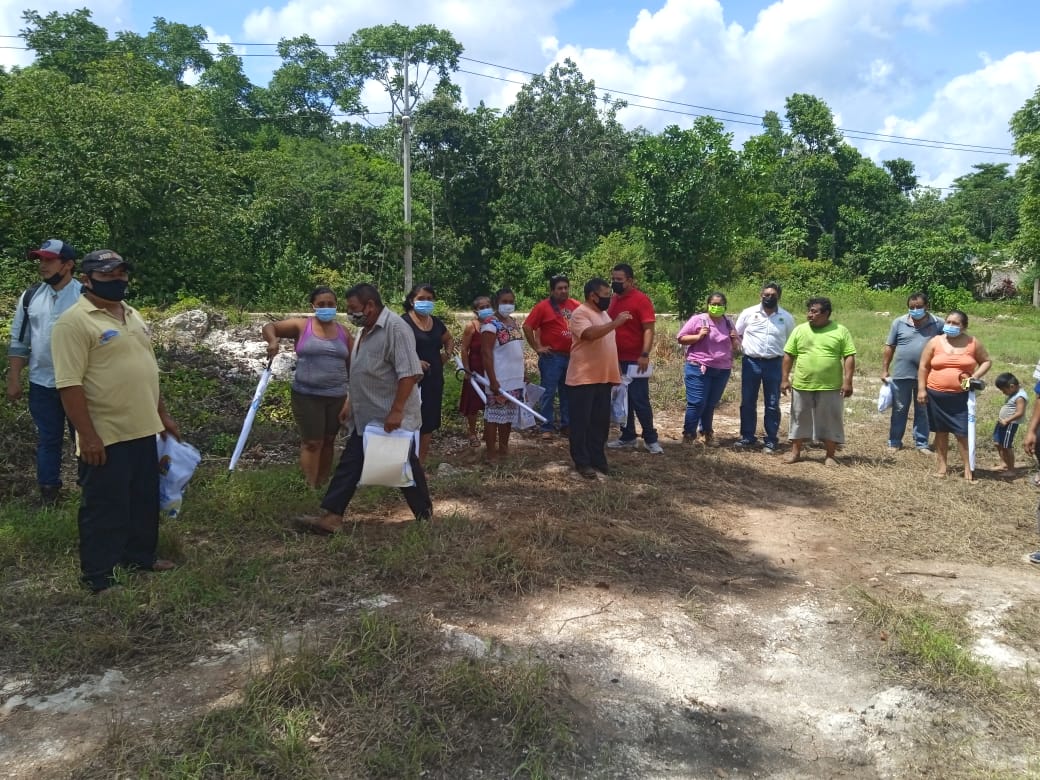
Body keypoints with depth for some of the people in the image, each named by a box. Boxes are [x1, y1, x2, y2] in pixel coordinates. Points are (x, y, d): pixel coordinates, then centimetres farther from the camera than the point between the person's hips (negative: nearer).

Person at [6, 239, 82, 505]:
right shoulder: (30, 297, 5)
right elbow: (19, 342, 10)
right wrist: (13, 379, 6)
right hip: (41, 384, 4)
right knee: (47, 440, 14)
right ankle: (48, 491, 26)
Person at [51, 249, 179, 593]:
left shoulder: (131, 315, 12)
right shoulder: (74, 322, -15)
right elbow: (69, 384, -19)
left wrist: (162, 414, 18)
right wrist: (88, 436, -22)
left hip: (143, 430, 8)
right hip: (106, 436, -8)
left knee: (145, 501, 19)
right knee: (104, 509, 3)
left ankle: (139, 556, 36)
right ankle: (99, 577, 16)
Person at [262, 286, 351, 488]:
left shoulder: (343, 332, 8)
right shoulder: (301, 325, 0)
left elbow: (351, 364, 12)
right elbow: (269, 327, 1)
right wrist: (273, 341, -22)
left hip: (337, 396, 3)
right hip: (307, 395, -3)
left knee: (328, 441, 13)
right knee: (312, 443, -3)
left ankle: (324, 485, 24)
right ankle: (310, 488, 2)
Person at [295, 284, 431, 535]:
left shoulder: (395, 328, -18)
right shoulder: (366, 330, 13)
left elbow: (409, 373, -25)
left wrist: (396, 411, -27)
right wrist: (350, 402, 22)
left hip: (393, 419, -9)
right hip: (366, 418, 9)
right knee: (349, 465, 6)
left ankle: (425, 516, 22)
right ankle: (331, 517, 9)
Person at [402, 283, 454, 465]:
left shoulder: (437, 322, 11)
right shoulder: (404, 322, -10)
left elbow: (449, 339, 29)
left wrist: (447, 354, 11)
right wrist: (414, 361, -25)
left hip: (434, 378, 7)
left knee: (430, 421, 12)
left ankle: (421, 461, 24)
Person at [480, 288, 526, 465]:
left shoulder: (514, 322, 11)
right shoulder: (491, 324, -13)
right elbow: (486, 354, -18)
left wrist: (523, 375, 17)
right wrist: (493, 381, -22)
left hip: (515, 379, 8)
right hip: (500, 380, -8)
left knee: (509, 415, 15)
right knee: (494, 415, 0)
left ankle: (503, 448, 26)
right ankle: (491, 453, 8)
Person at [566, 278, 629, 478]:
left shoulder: (603, 314, 16)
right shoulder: (580, 313, -12)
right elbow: (590, 334, -31)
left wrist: (616, 371, 18)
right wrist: (616, 323, -28)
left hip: (604, 377, 8)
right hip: (584, 378, -8)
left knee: (600, 421, 12)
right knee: (581, 421, 0)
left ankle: (597, 458, 21)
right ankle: (582, 462, 7)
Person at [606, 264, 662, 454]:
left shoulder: (641, 299, -11)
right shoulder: (613, 300, 11)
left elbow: (648, 329, -15)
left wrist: (645, 355, -24)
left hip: (635, 360, -7)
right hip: (617, 359, 7)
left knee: (640, 401, -3)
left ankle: (651, 439, 8)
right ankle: (627, 437, 21)